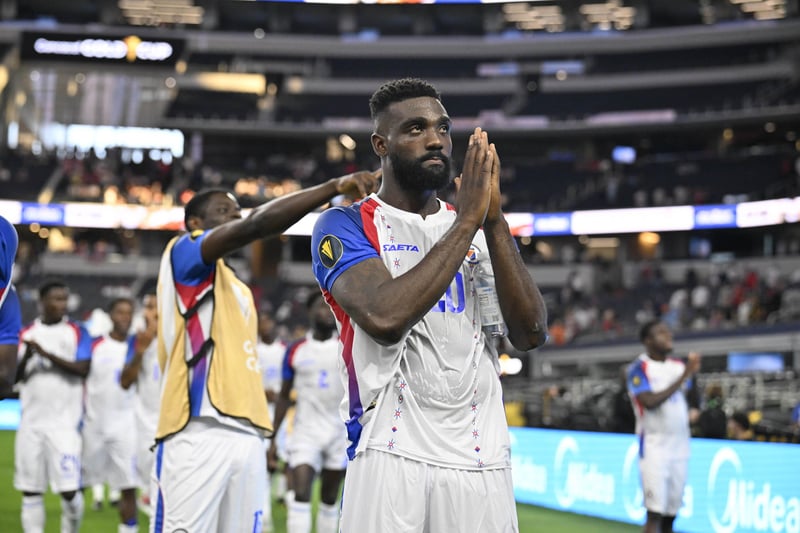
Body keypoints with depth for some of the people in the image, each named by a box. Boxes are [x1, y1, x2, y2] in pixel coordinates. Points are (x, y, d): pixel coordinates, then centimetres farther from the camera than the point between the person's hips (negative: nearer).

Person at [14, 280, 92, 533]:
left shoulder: (77, 333, 2)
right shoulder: (26, 333, 11)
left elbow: (83, 369, -11)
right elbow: (15, 377, 7)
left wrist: (46, 354, -19)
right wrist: (26, 358, -13)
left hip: (64, 423, -3)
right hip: (31, 423, 3)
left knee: (70, 489, -9)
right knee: (31, 490, 5)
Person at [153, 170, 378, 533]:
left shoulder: (240, 290, 29)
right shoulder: (182, 253, 3)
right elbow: (256, 225, -14)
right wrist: (334, 186, -16)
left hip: (248, 437, 8)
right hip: (197, 434, -8)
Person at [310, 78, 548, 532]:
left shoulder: (481, 230, 13)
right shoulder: (346, 226, 0)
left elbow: (531, 334, -1)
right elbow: (385, 319, -19)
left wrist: (493, 222, -9)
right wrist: (466, 221, -15)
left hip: (482, 458, 4)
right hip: (392, 456, -4)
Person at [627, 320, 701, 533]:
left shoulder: (679, 366, 12)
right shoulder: (640, 368, -7)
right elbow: (649, 401, -20)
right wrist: (683, 378, -21)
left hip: (680, 445, 6)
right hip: (654, 447, -6)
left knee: (670, 514, 8)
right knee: (655, 513, -12)